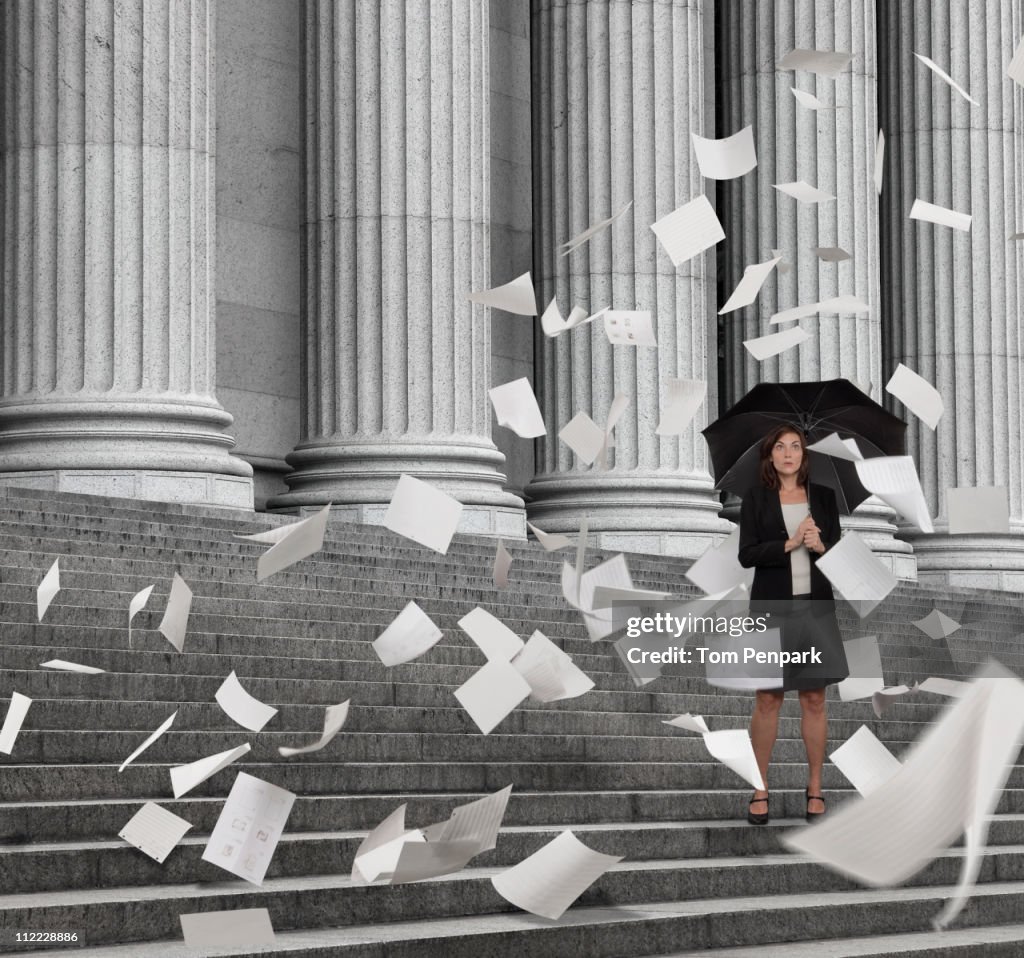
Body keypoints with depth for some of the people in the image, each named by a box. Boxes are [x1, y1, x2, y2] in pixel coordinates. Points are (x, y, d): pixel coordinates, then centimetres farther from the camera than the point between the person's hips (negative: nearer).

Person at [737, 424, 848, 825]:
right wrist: (790, 543, -18)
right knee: (768, 700, 2)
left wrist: (820, 546, -14)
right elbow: (746, 555, -7)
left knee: (814, 700, 5)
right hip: (771, 608, -2)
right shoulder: (756, 498, 0)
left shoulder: (823, 496, 7)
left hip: (815, 607, 2)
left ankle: (815, 788, 13)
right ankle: (761, 789, 11)